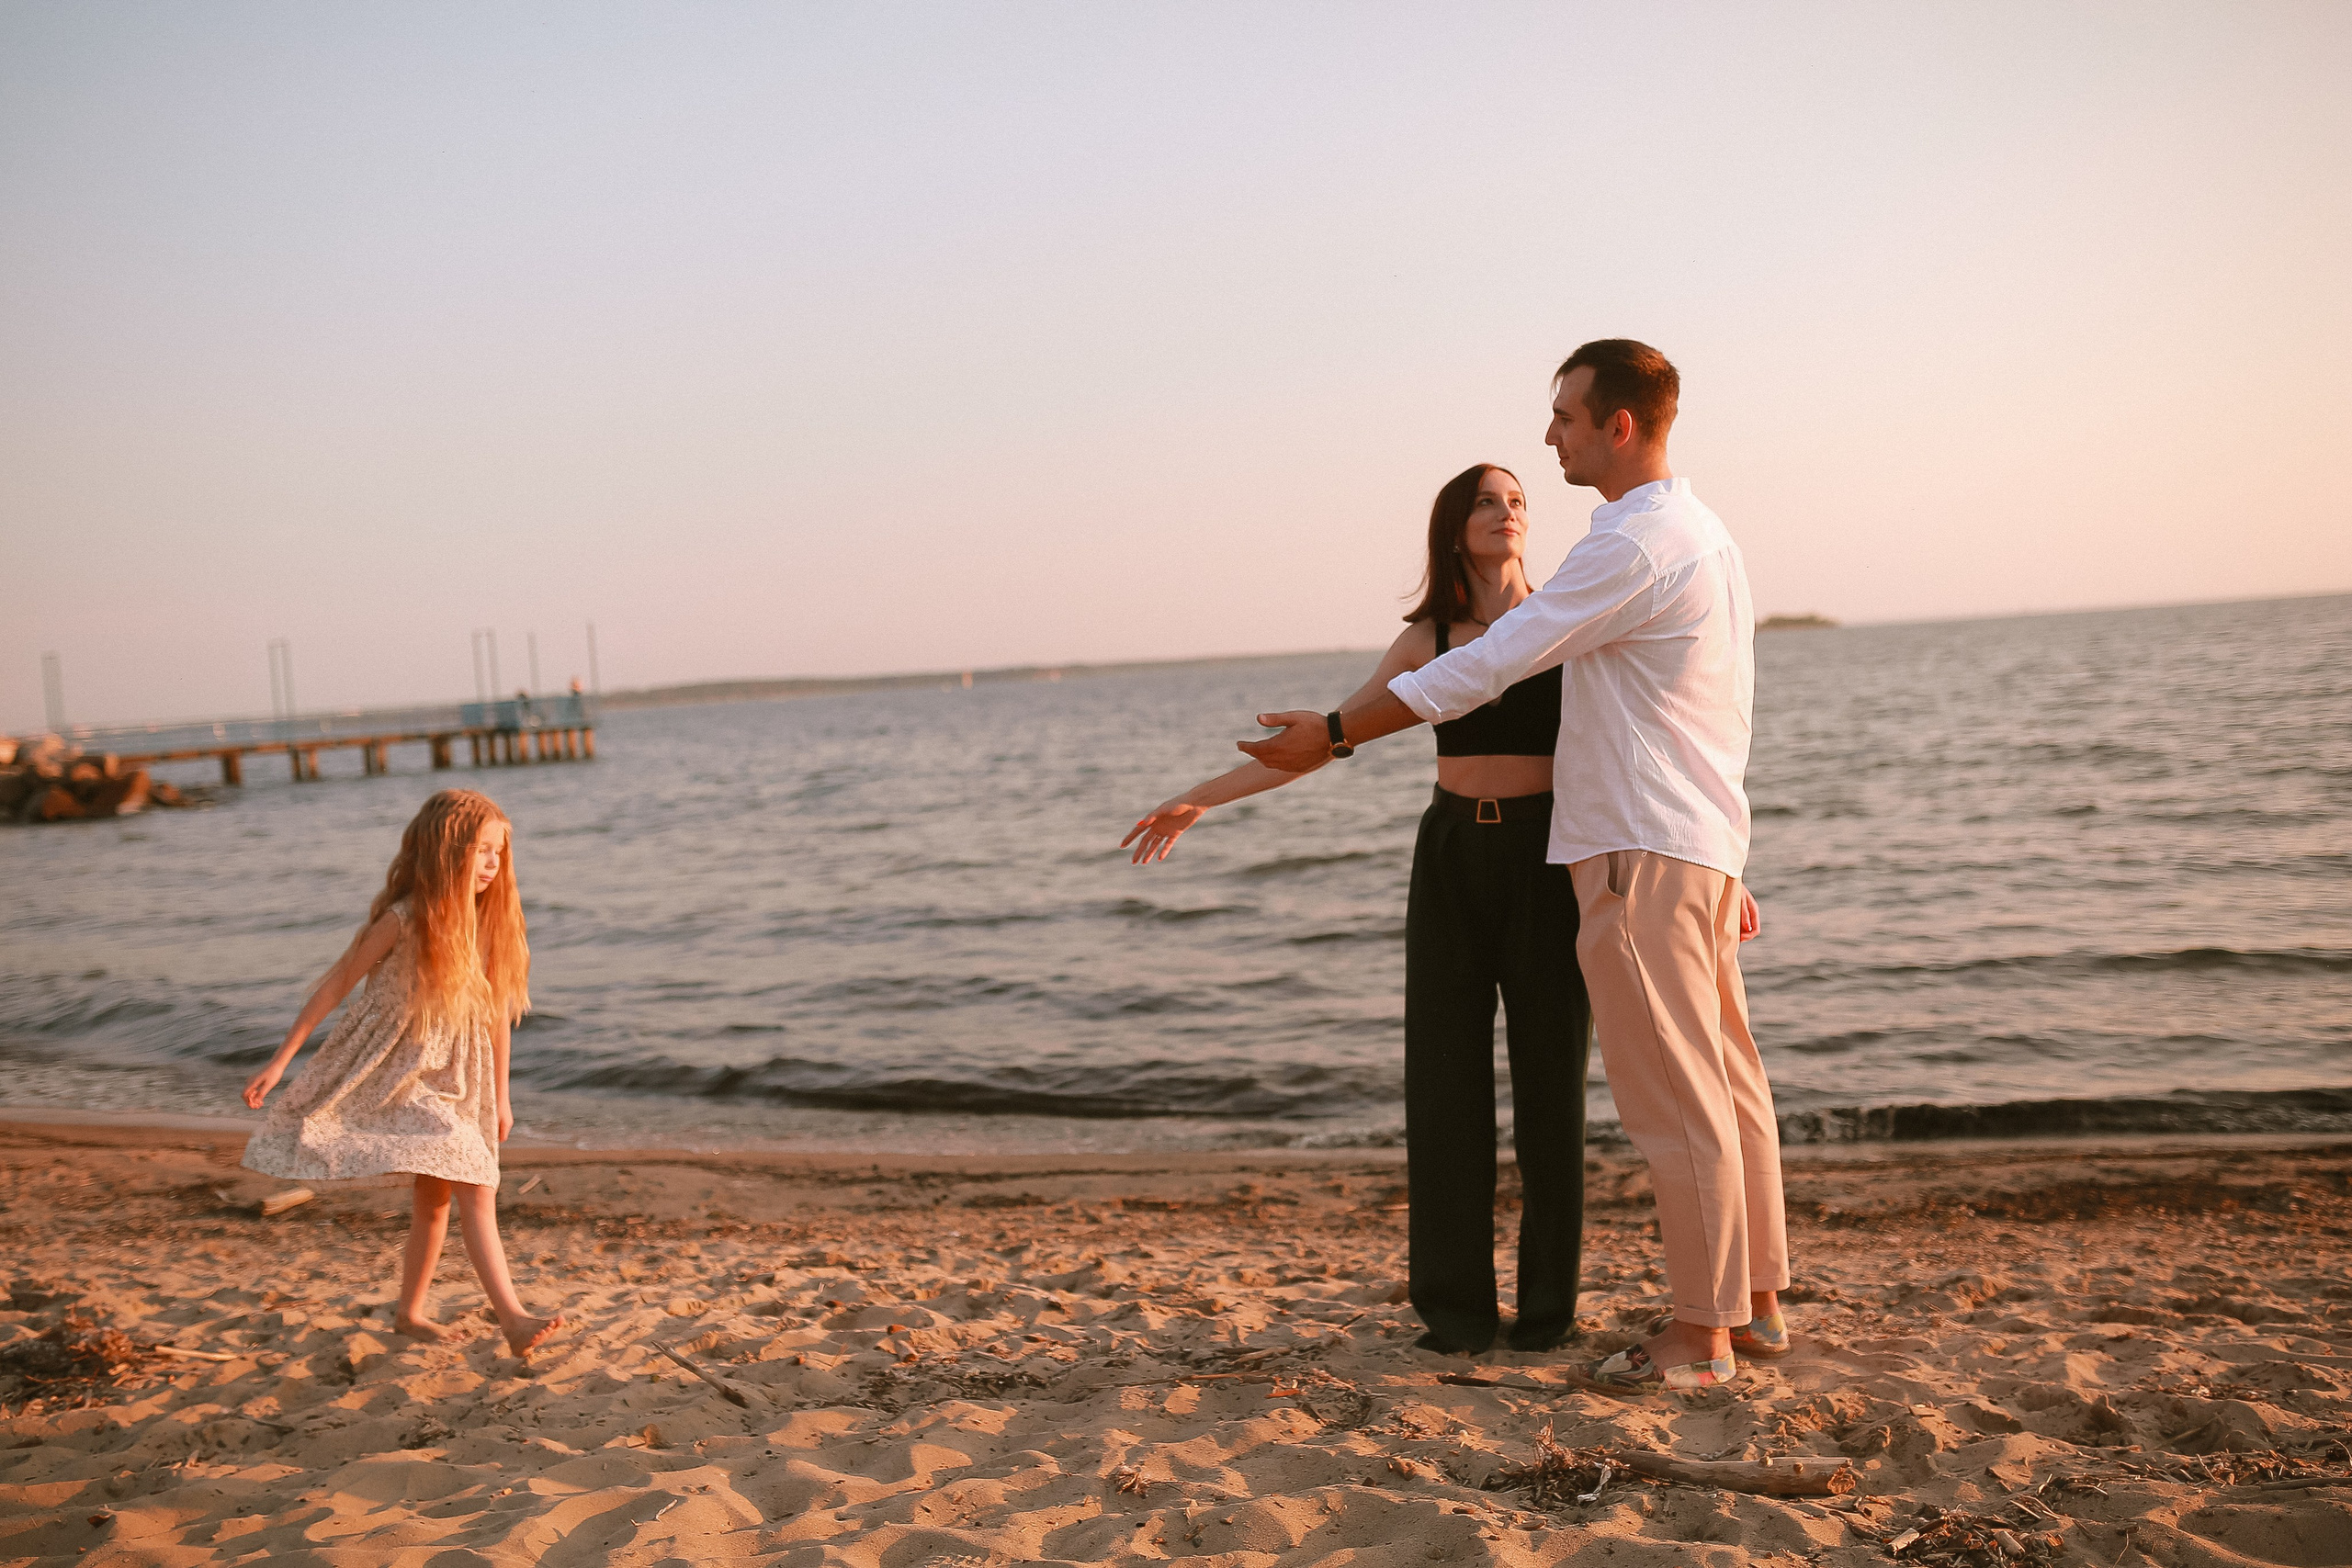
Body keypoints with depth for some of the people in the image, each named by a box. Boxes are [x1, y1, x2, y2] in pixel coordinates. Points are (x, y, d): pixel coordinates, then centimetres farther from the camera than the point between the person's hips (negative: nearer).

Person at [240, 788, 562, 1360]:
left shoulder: (485, 919, -2)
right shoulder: (403, 919, -18)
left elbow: (496, 1008, 6)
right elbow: (335, 985, -10)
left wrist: (500, 1095, 11)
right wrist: (280, 1061, -8)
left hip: (455, 1076, 7)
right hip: (398, 1071, -7)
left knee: (435, 1193, 15)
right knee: (476, 1187, -18)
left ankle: (410, 1312, 32)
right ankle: (513, 1318, -21)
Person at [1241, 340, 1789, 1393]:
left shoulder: (1632, 546, -17)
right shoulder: (1700, 533, 17)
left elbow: (1485, 666, -18)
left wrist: (1334, 733, -11)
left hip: (1642, 851, -11)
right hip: (1700, 836, 11)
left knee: (1674, 1095, -3)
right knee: (1727, 1079, 14)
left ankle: (1701, 1334, 7)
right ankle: (1756, 1303, 25)